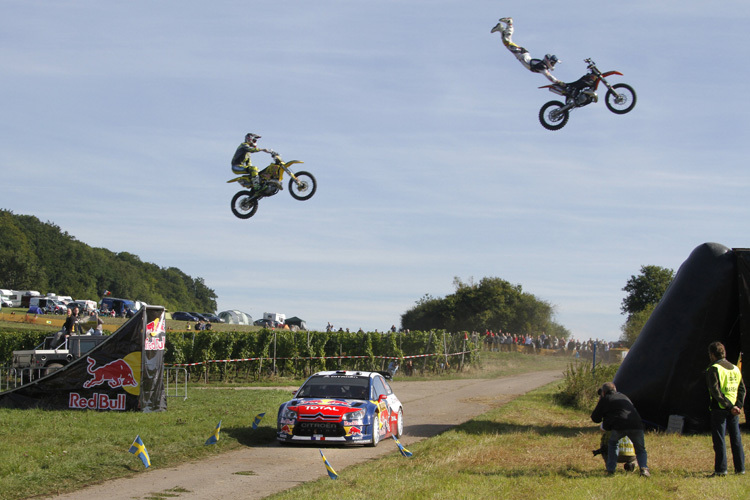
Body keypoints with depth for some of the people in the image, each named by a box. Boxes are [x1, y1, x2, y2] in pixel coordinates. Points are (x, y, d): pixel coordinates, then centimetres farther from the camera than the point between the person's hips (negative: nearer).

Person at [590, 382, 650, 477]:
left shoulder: (605, 399, 16)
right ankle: (644, 468, -7)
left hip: (620, 426, -3)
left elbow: (595, 418, 20)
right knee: (640, 450, 19)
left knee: (612, 443, 25)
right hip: (636, 425, 3)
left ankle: (610, 469, 18)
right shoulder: (623, 396, 32)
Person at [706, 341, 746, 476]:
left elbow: (715, 391, -16)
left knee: (719, 440, -2)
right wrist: (738, 405, -2)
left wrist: (730, 406, -16)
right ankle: (740, 468, 14)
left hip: (719, 409, -6)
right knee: (736, 439, 12)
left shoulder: (714, 369, -7)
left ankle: (721, 469, -4)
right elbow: (742, 388, 7)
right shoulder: (735, 369, 14)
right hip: (733, 411, 6)